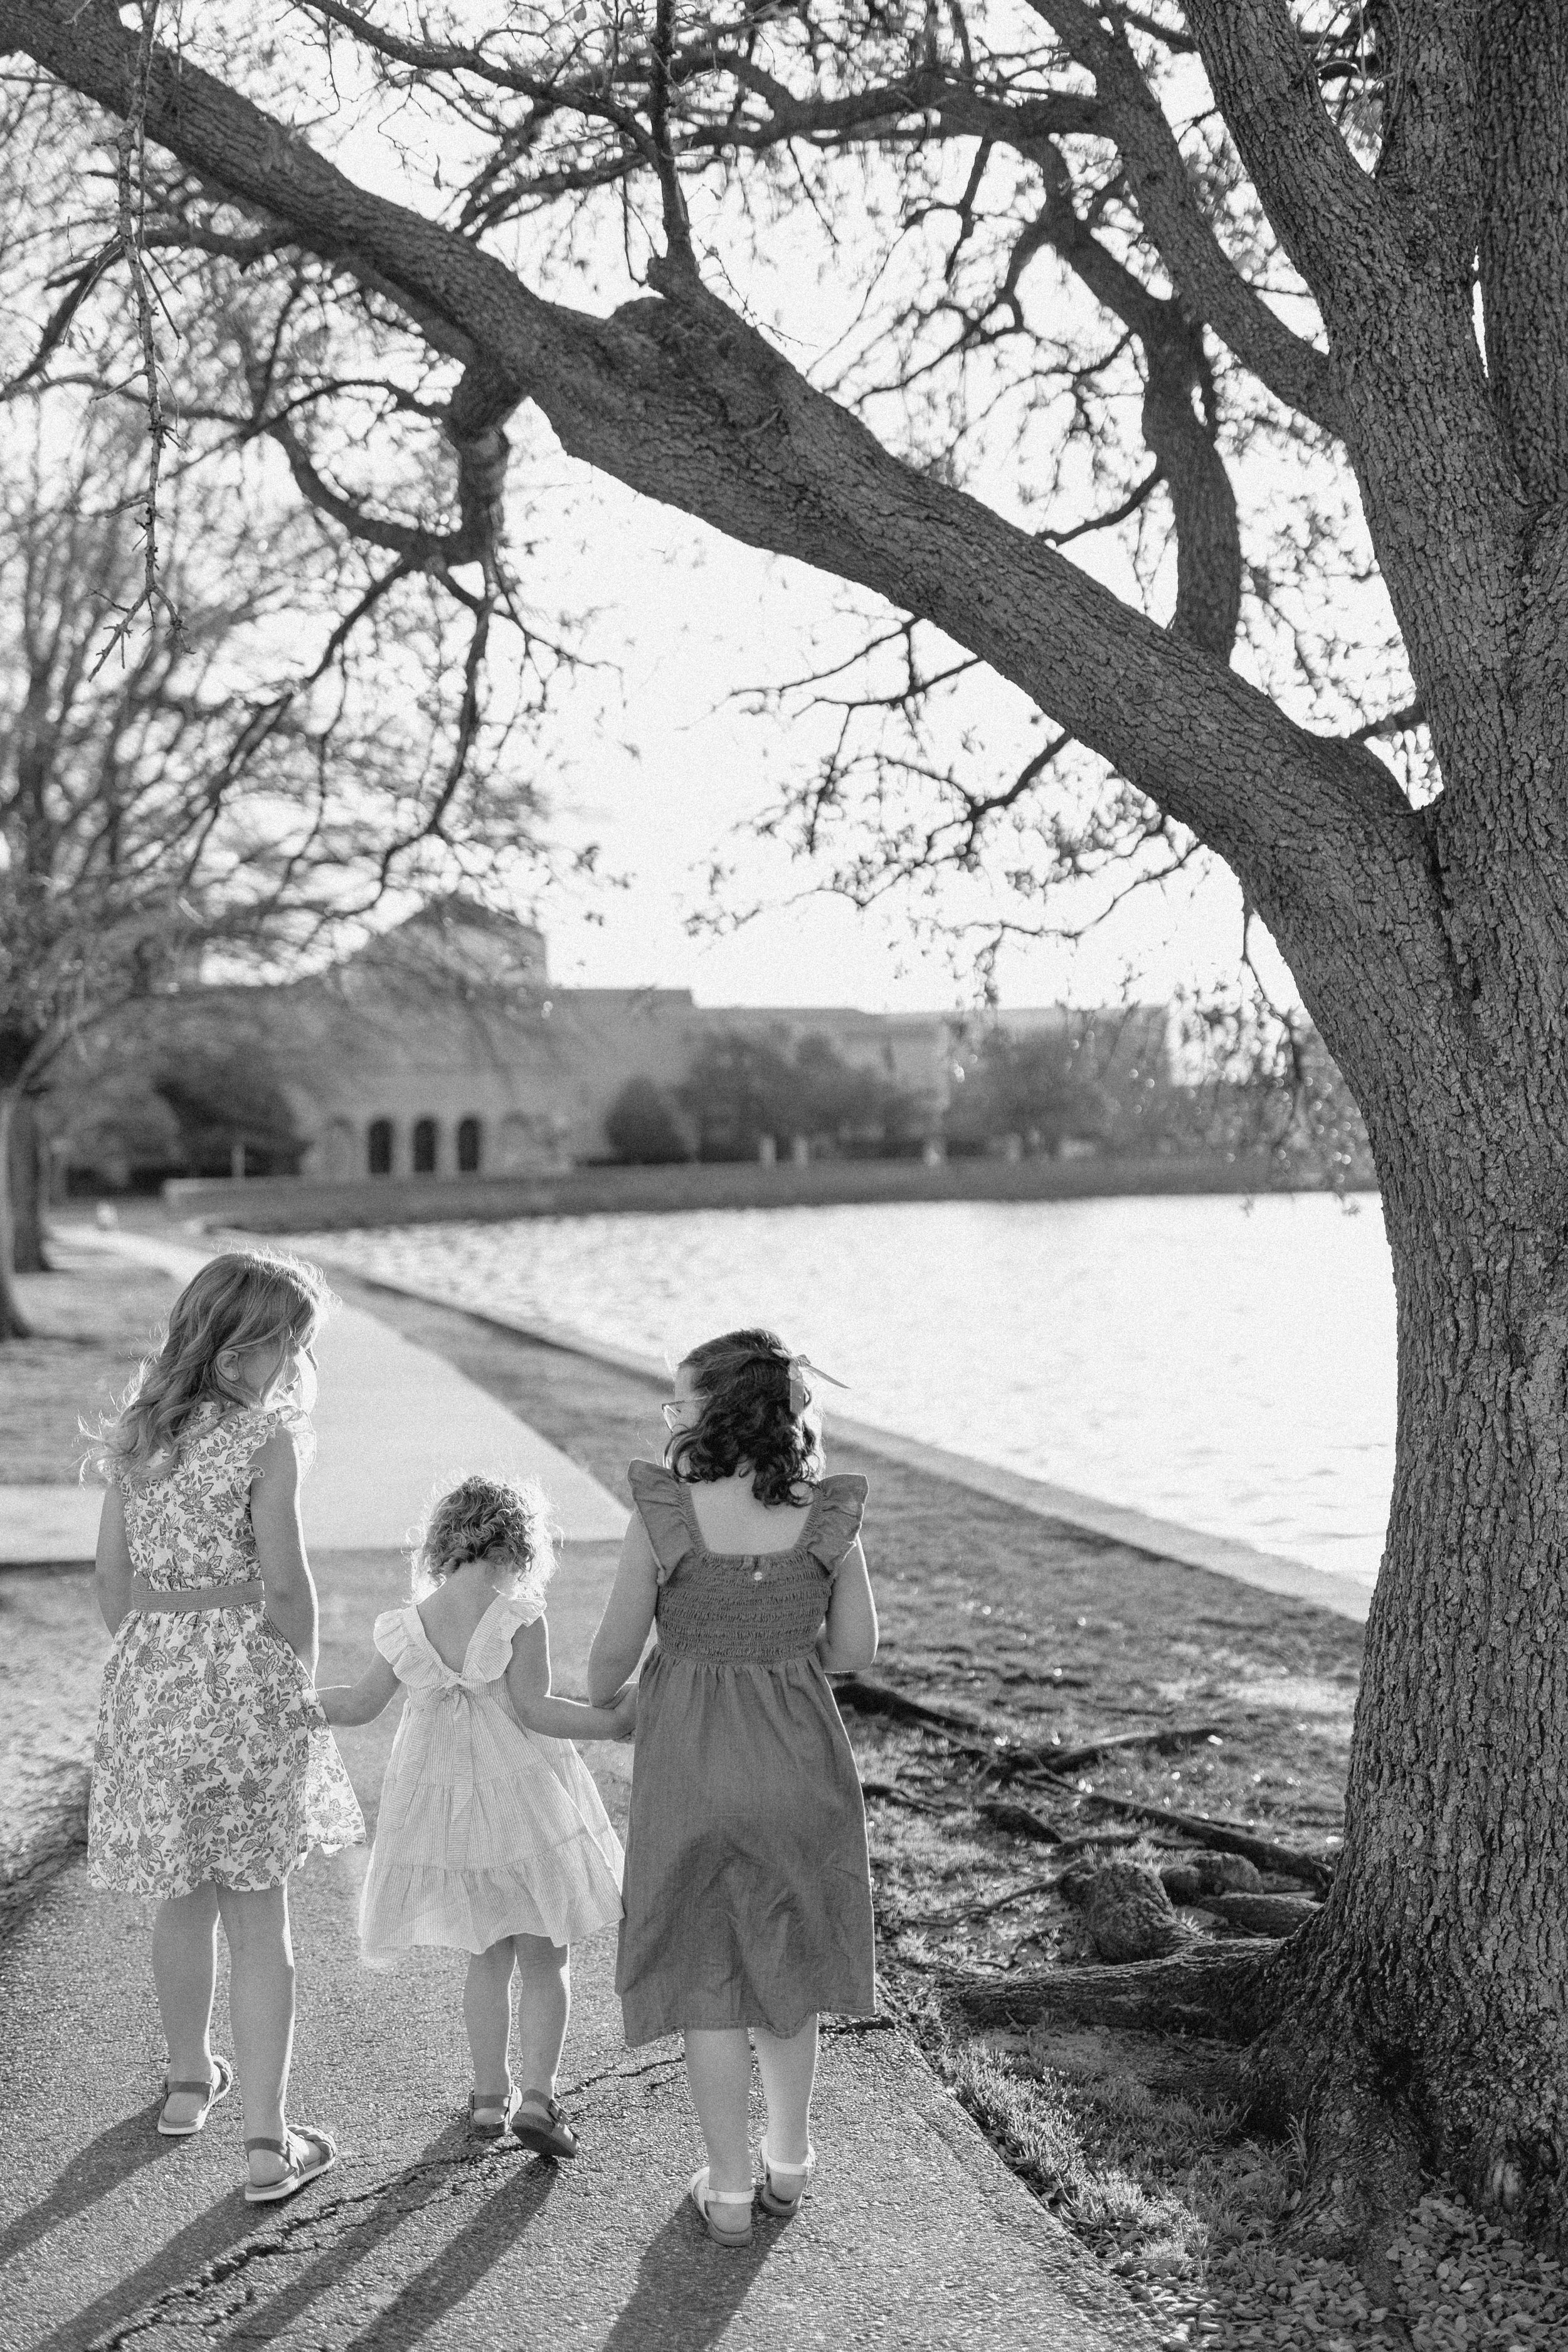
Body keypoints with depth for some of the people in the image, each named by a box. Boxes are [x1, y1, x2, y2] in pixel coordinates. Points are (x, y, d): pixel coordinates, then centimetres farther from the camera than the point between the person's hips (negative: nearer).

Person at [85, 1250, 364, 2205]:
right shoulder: (264, 1438, -13)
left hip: (147, 1679, 5)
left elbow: (114, 1574, 8)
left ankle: (189, 2080, 39)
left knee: (183, 1894, 22)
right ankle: (268, 2143, 5)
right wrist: (298, 1675, 2)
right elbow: (285, 1582, -13)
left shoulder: (139, 1431, 5)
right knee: (260, 1914, 3)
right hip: (244, 1675, -5)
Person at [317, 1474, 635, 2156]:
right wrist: (611, 1723, -14)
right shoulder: (519, 1618, -15)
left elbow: (359, 1703, 4)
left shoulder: (405, 1628, -3)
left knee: (490, 1958, 19)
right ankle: (537, 2095, 0)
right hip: (523, 1798, -4)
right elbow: (532, 1711, -18)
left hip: (447, 1803, 4)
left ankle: (490, 2095, 22)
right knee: (546, 1958, 8)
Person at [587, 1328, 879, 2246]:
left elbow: (616, 1647, -7)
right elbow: (856, 1647, -1)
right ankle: (790, 2160, 36)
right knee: (785, 1957, 22)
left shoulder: (662, 1516, -17)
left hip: (690, 1762, -2)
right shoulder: (828, 1517, -10)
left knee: (705, 1972, 13)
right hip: (799, 1761, 3)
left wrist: (598, 1700, 15)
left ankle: (730, 2189, 19)